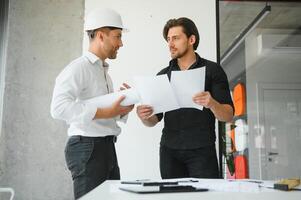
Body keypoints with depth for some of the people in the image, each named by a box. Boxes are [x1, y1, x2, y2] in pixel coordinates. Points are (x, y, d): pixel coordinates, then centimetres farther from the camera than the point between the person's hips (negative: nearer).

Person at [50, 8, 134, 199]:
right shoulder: (78, 67, -11)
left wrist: (123, 108, -1)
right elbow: (59, 107, -25)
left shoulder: (104, 71, 18)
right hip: (87, 147, -9)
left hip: (107, 147, 9)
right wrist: (105, 112, -24)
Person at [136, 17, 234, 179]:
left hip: (201, 151, -3)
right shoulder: (163, 75, 12)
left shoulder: (212, 70, 2)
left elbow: (228, 116, -3)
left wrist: (212, 104, -23)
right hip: (169, 151, 3)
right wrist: (144, 117, -10)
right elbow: (154, 120, 13)